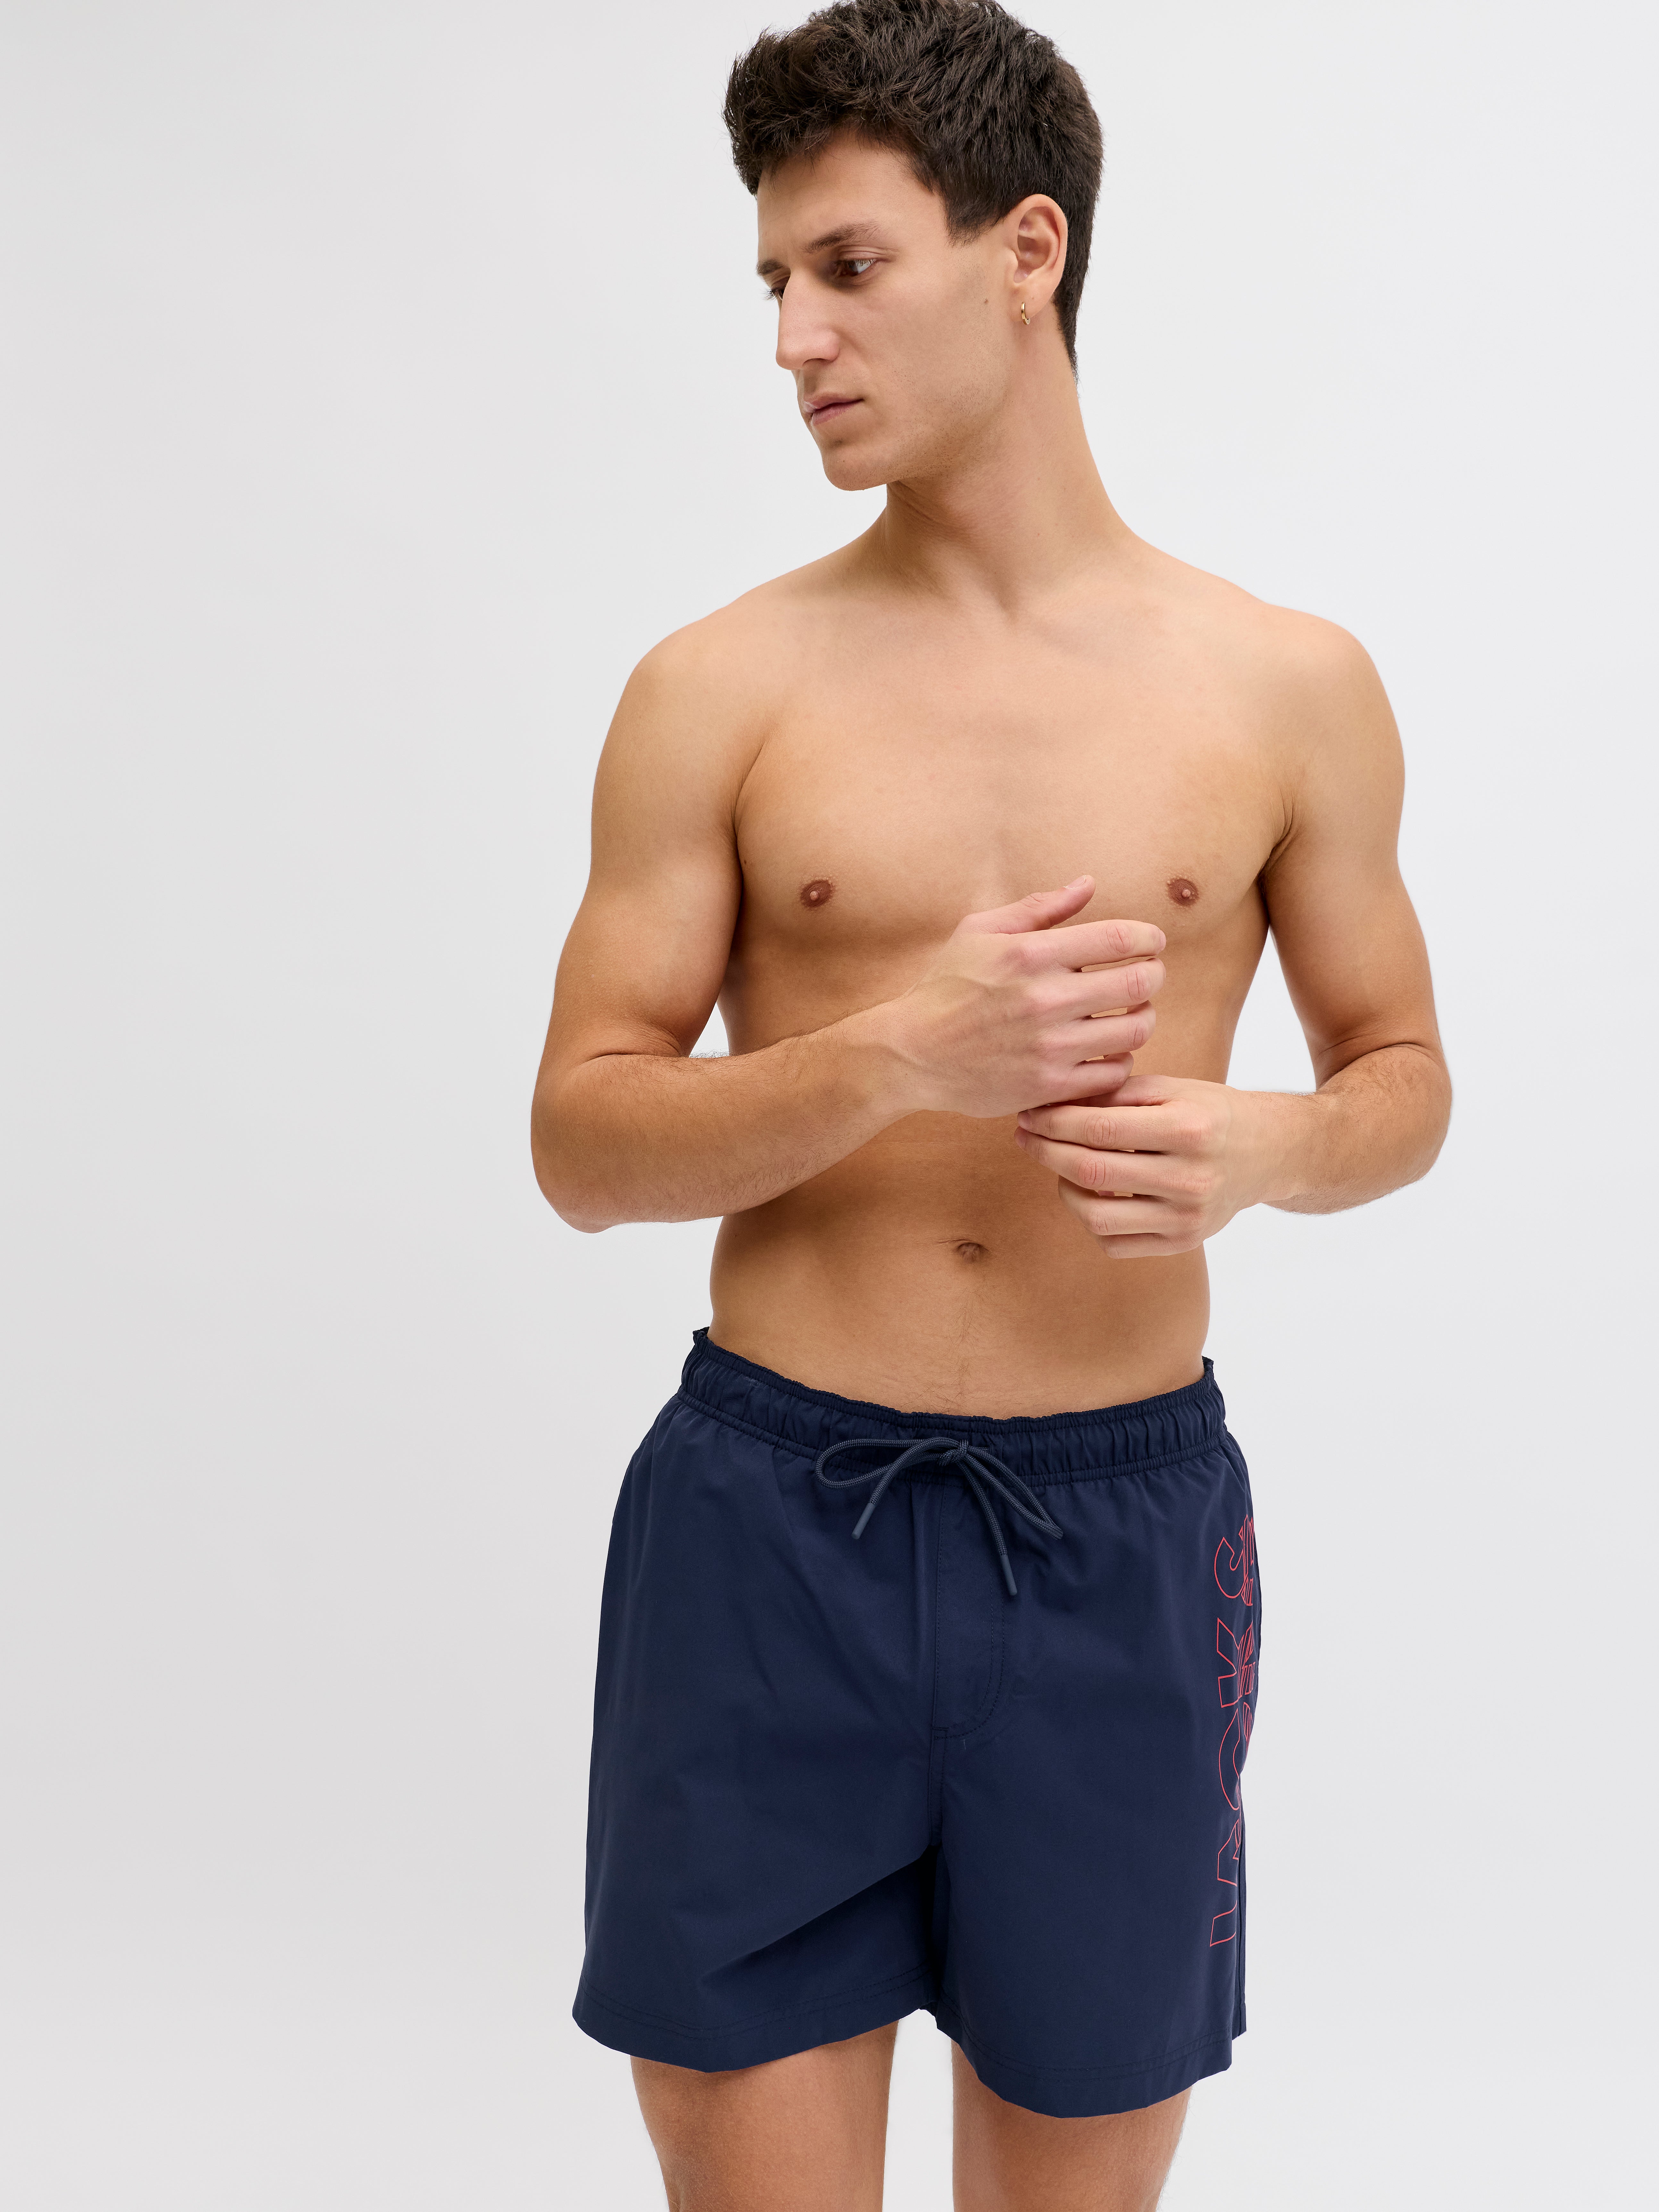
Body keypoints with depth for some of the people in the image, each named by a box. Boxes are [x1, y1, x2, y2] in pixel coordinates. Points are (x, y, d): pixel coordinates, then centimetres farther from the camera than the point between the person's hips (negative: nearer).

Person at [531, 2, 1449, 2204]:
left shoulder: (1285, 687, 2)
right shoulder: (722, 691, -1)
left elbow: (1404, 1073, 11)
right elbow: (583, 1142, -2)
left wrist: (1262, 1146, -12)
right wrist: (898, 1056, -19)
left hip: (1124, 1522, 1)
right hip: (772, 1516, -1)